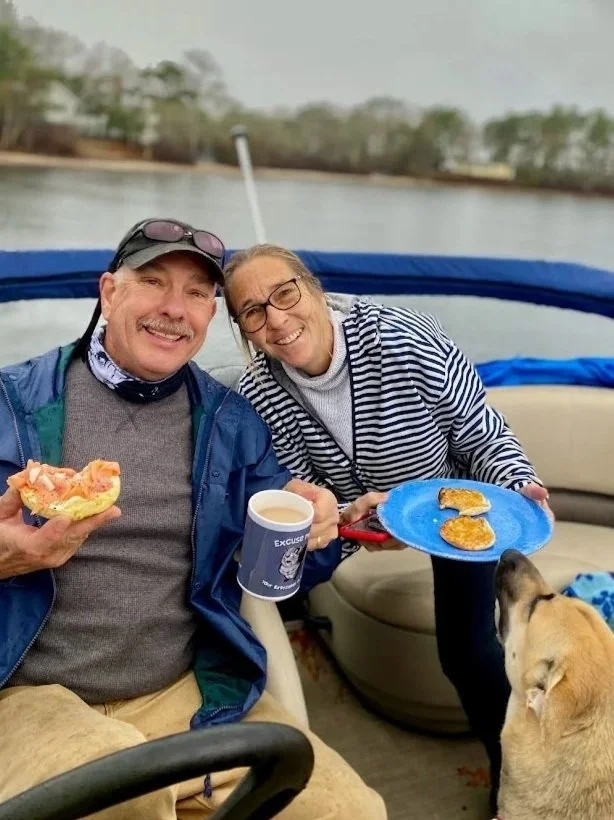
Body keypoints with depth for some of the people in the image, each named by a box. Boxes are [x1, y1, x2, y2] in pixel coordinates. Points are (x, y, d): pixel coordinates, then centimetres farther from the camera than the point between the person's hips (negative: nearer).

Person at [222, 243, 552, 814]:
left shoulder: (406, 340, -32)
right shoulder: (258, 396, -22)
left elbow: (482, 434, -19)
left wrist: (519, 486, -36)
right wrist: (347, 520, -37)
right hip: (357, 514, 4)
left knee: (467, 649, -9)